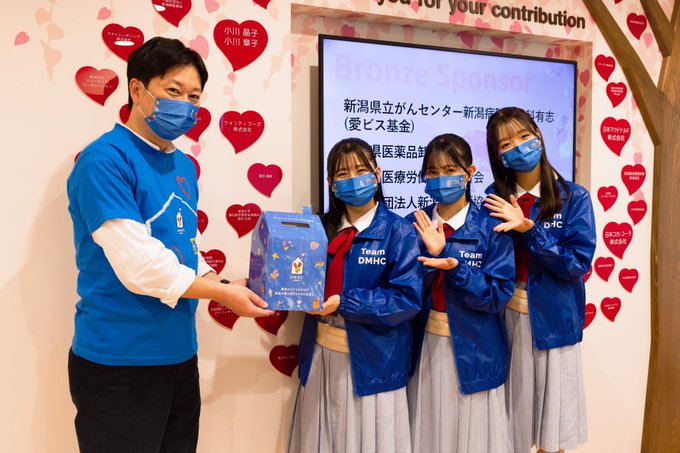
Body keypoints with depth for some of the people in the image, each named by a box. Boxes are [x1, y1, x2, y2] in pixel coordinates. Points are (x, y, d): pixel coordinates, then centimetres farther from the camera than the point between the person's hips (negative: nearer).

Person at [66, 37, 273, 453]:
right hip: (119, 360, -7)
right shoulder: (104, 159, -16)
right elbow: (137, 265, -23)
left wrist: (226, 287, -2)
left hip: (180, 352, 8)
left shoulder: (185, 166, 9)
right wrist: (224, 292, -13)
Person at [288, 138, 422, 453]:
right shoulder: (322, 226, 4)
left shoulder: (398, 231, -12)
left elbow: (407, 299, -17)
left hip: (372, 359, -4)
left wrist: (345, 302, -22)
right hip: (321, 354, 5)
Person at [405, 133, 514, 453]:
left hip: (474, 350, -2)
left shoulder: (491, 227, -9)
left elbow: (499, 295, -13)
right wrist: (431, 254, -21)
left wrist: (454, 267, -26)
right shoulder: (413, 225, -1)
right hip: (425, 346, 3)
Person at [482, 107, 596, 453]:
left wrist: (529, 230, -22)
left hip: (552, 318, -1)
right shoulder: (495, 198, -1)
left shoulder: (574, 198, -7)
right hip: (505, 317, 2)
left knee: (551, 398, 13)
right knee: (512, 399, 14)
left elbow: (578, 264, -16)